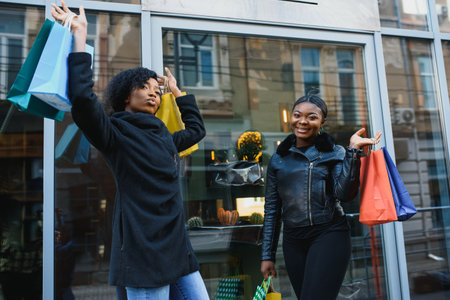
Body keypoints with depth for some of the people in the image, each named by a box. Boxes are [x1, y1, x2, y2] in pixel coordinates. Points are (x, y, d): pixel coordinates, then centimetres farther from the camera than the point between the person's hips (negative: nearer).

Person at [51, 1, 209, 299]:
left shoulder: (164, 137, 19)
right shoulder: (116, 132, -3)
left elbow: (196, 128, 37)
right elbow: (82, 100, -21)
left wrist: (177, 91, 37)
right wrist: (80, 35, -13)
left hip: (178, 249, 8)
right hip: (145, 251, -7)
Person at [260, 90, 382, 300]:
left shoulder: (334, 153, 3)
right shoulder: (279, 159, 10)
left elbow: (344, 194, -12)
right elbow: (271, 209, 10)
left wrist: (353, 151, -14)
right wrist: (267, 255, 10)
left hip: (328, 236, -3)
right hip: (293, 241, 4)